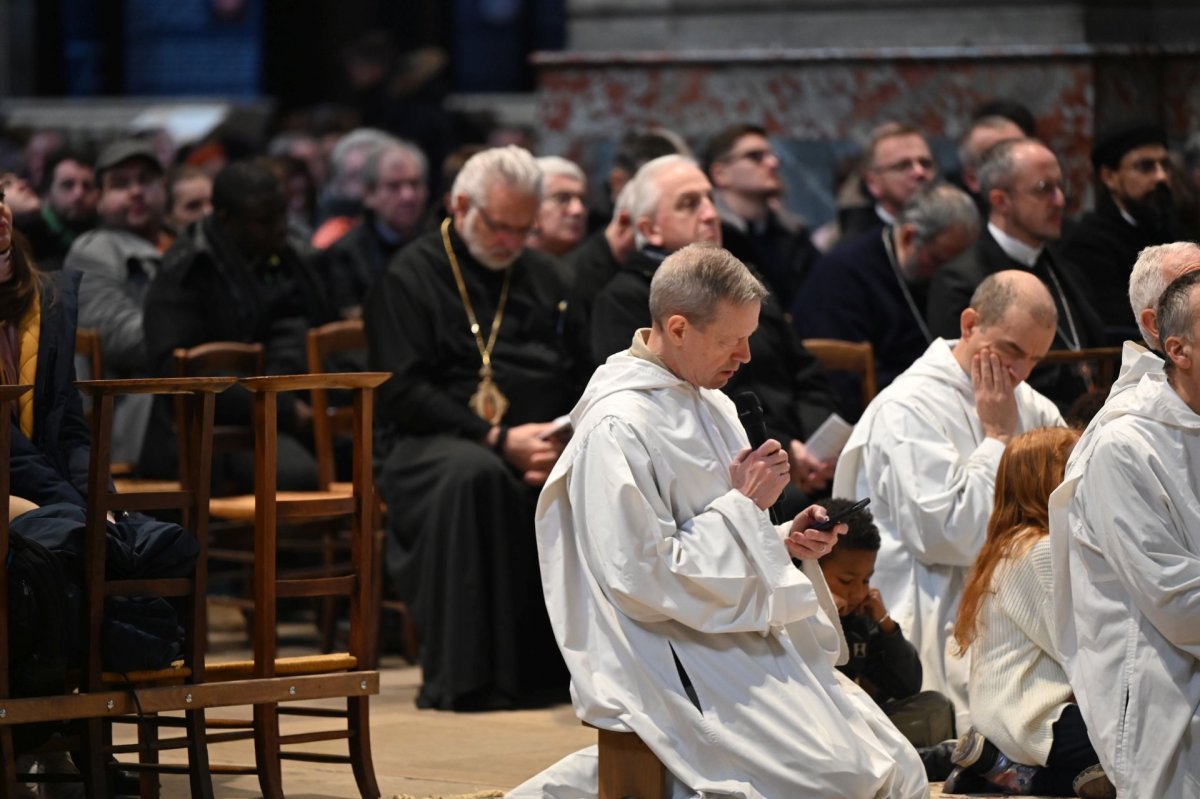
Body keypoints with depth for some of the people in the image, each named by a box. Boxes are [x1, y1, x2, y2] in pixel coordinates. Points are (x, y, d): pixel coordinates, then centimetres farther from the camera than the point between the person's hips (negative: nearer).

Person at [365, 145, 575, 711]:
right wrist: (497, 439, -17)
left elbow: (575, 376, 14)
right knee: (474, 475, -39)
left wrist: (562, 442, -9)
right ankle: (463, 678, -35)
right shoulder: (409, 277, 3)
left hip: (535, 444, 5)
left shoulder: (541, 276, 21)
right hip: (428, 443, -5)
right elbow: (402, 393, -8)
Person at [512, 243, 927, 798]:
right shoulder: (617, 430, -16)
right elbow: (645, 578, -20)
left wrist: (785, 540, 3)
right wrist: (745, 505, -14)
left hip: (742, 640, 9)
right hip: (677, 663, -9)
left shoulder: (711, 406, 13)